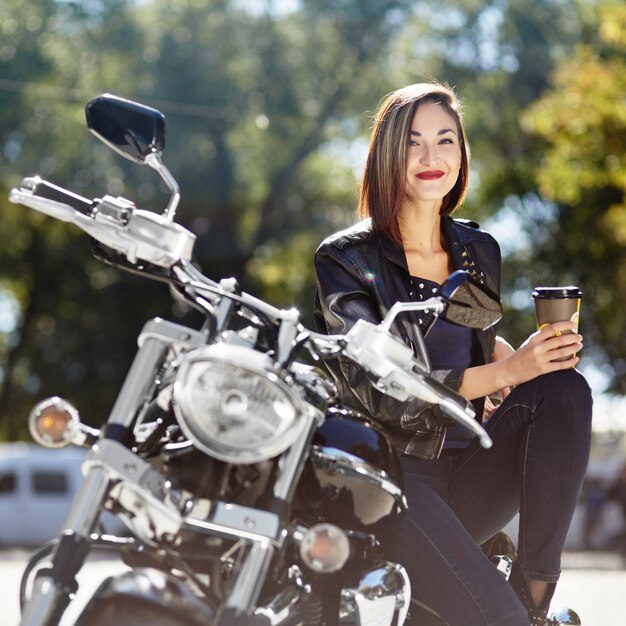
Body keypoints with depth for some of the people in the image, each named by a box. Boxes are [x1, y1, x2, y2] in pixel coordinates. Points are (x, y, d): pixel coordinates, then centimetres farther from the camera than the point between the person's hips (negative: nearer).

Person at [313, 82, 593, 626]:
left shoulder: (480, 251, 13)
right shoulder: (345, 259, -4)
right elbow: (377, 392, -16)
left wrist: (513, 352, 3)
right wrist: (506, 371, -24)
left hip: (467, 471, 6)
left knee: (566, 388, -24)